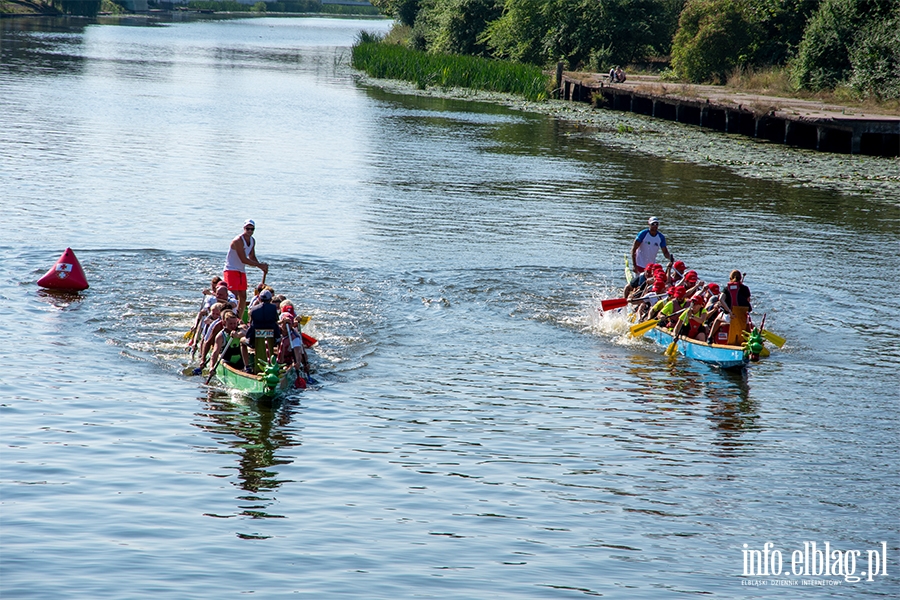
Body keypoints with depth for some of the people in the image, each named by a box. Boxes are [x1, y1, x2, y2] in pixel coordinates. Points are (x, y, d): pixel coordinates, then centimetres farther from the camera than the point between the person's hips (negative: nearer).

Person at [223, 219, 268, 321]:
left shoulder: (252, 241, 7)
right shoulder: (238, 241, -21)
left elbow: (252, 257, 15)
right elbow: (243, 260, -24)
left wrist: (262, 267, -2)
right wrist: (260, 265, -21)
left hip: (242, 271, 9)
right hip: (231, 270, -9)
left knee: (243, 297, 10)